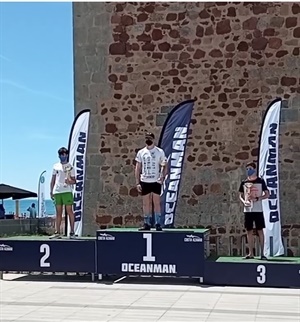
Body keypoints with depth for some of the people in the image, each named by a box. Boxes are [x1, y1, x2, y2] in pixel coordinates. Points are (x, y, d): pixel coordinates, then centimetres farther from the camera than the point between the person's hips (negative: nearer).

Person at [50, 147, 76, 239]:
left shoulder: (70, 167, 4)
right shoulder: (55, 166, 15)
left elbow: (74, 181, 3)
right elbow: (53, 180, 18)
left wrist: (70, 181, -19)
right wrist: (51, 191, 11)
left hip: (67, 191, -4)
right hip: (57, 192, 4)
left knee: (69, 211, -6)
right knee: (58, 212, 6)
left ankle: (72, 232, -4)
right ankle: (57, 232, 8)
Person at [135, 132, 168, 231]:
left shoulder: (160, 151, 2)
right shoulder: (141, 152, 7)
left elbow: (164, 166, 3)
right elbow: (137, 168, 8)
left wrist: (163, 177, -13)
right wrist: (137, 183, 2)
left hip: (156, 181, -2)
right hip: (144, 181, 2)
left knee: (157, 203, -3)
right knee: (146, 204, 6)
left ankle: (158, 224, 2)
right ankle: (147, 224, 11)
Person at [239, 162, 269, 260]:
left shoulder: (260, 181, 0)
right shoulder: (244, 182, 9)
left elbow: (267, 194, 0)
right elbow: (241, 195, 14)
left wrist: (257, 198, -16)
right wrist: (244, 201, -7)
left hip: (258, 210, -3)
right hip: (247, 210, 3)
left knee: (260, 230, -2)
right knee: (249, 231, 5)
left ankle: (262, 253, 2)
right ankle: (250, 253, 11)